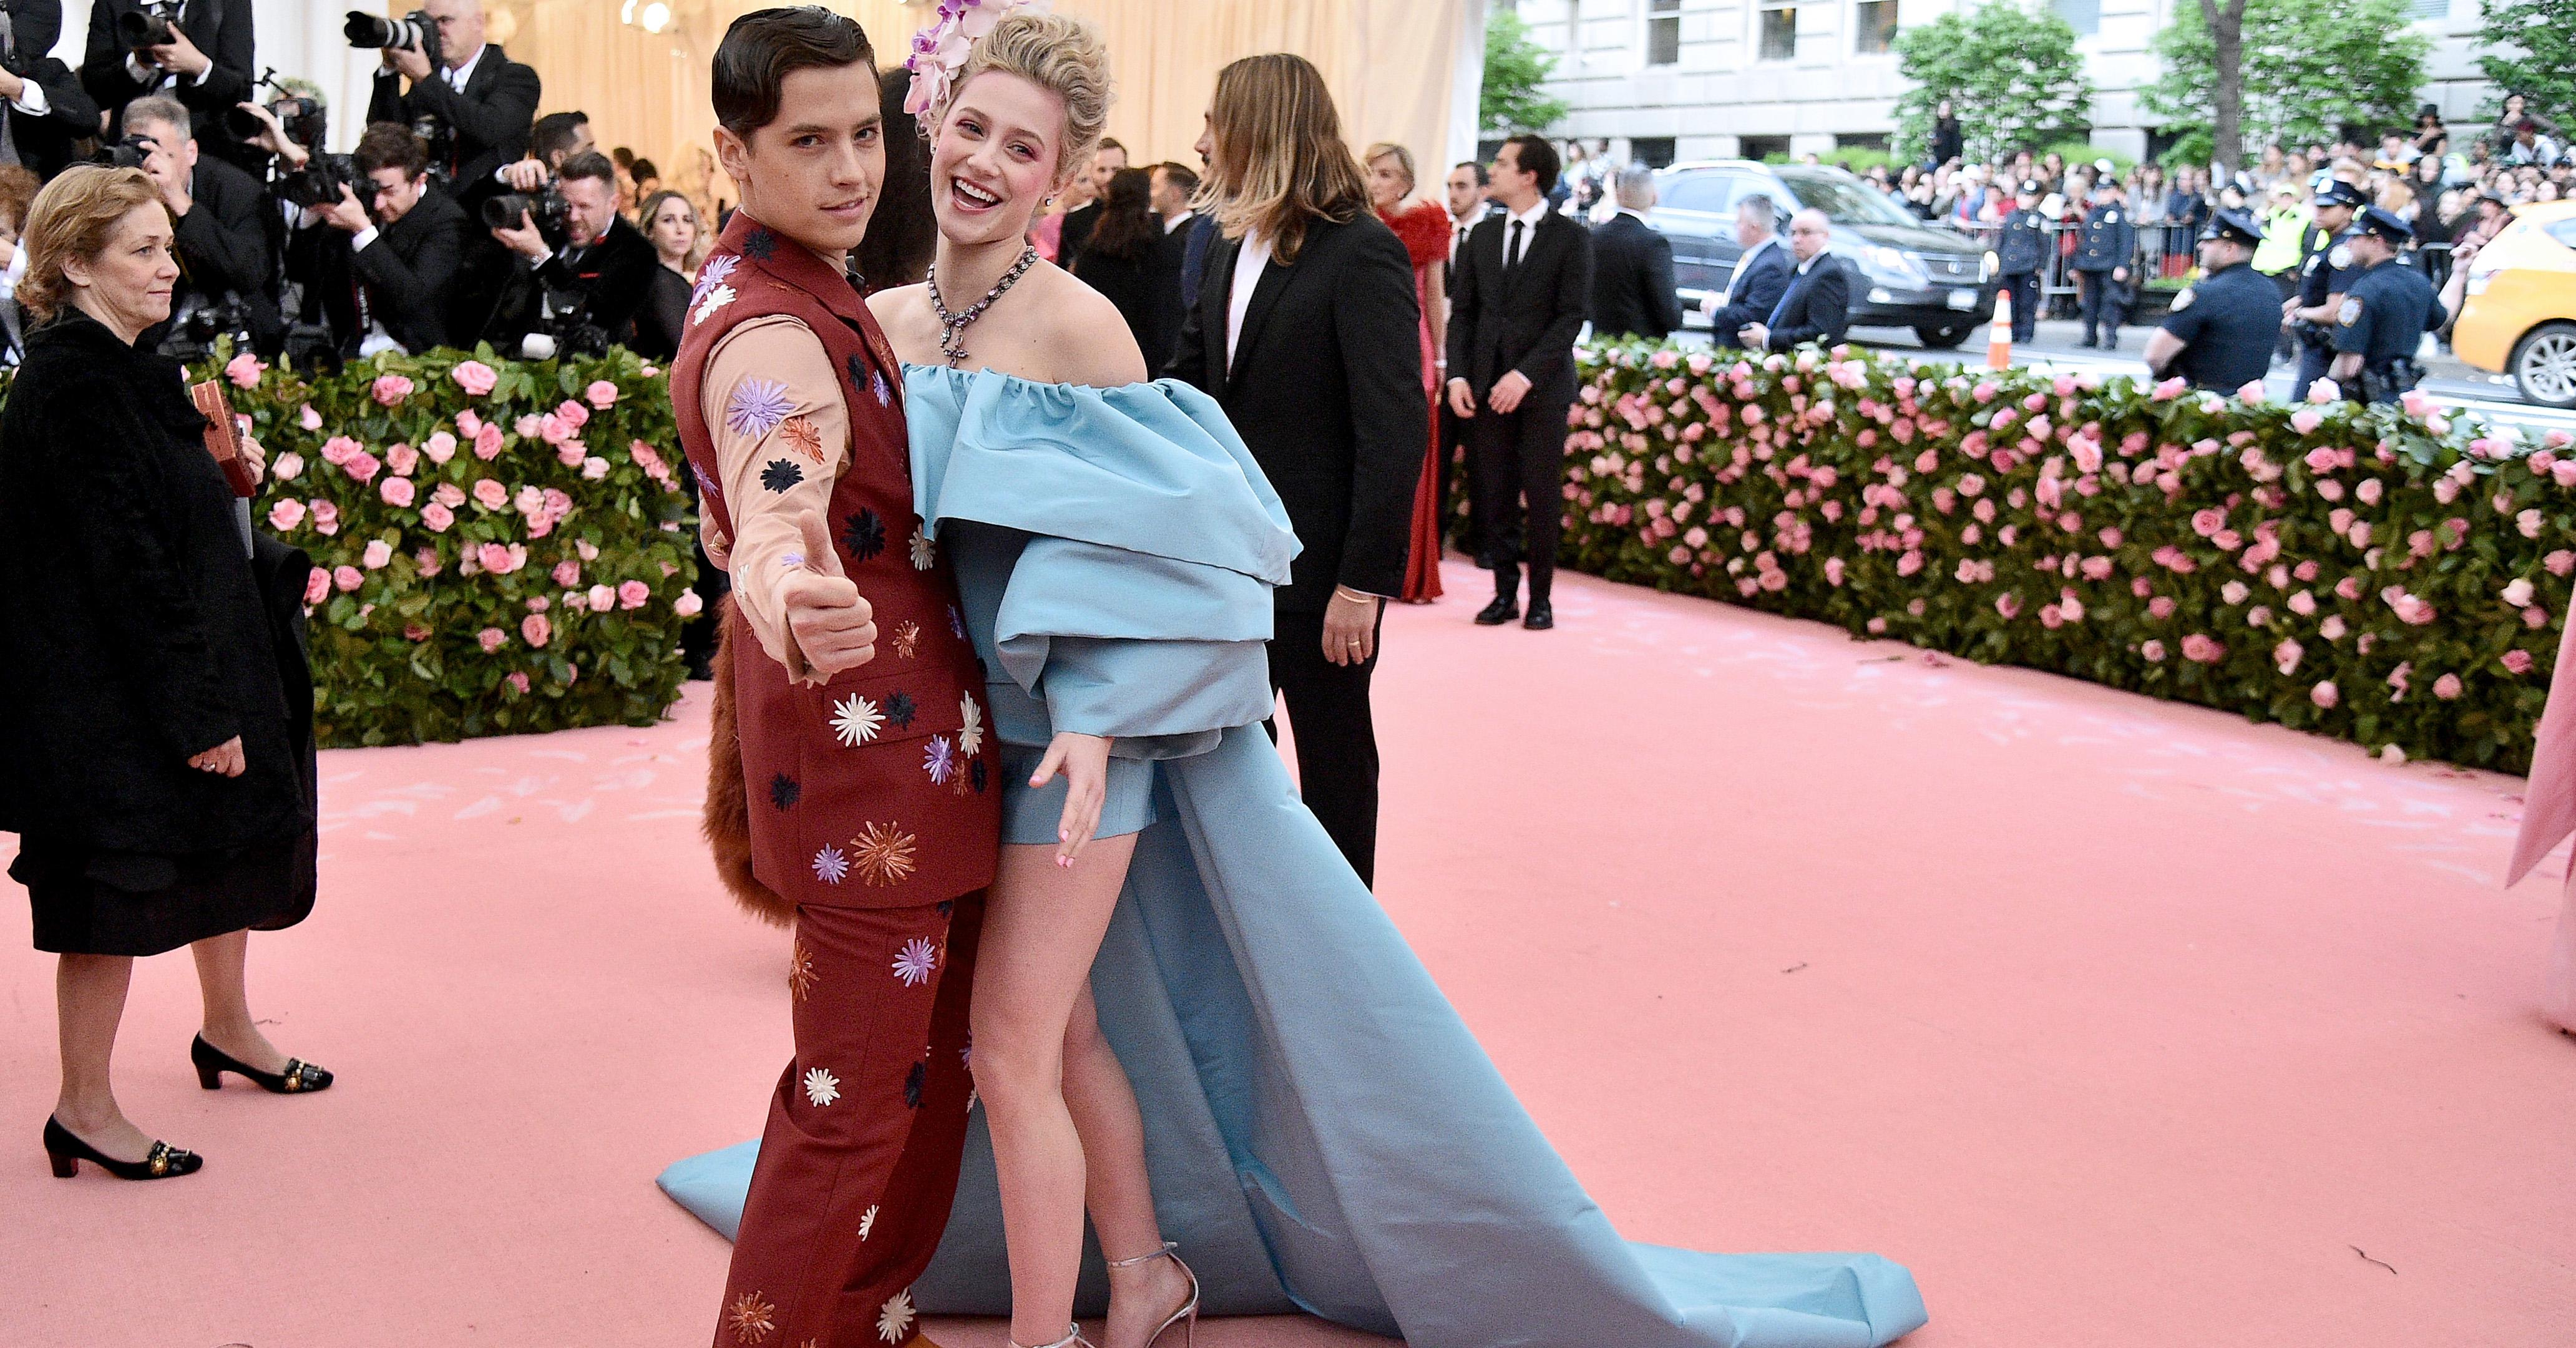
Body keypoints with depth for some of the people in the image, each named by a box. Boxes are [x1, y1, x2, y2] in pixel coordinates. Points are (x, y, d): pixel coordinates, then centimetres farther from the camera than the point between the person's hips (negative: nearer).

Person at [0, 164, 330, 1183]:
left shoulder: (127, 370, 9)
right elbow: (122, 563, -24)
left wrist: (221, 479, 3)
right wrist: (197, 711, -23)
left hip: (196, 662, 10)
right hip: (116, 699, -10)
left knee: (238, 833, 21)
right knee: (123, 881, 0)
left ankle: (228, 1031, 41)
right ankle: (84, 1112, 15)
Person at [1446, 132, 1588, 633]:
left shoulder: (1571, 238, -2)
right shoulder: (1482, 236, 12)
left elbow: (1571, 316, -8)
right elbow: (1463, 311, 12)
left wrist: (1525, 375, -17)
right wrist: (1458, 375, -2)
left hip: (1542, 386, -4)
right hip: (1487, 385, 4)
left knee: (1542, 496, 0)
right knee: (1495, 495, 3)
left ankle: (1541, 597, 10)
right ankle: (1505, 592, 13)